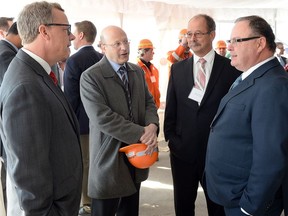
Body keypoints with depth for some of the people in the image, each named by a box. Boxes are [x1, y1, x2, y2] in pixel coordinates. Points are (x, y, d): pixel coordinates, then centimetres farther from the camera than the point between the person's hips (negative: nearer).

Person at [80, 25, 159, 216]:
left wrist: (152, 126, -13)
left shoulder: (137, 71, 8)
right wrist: (140, 133, -21)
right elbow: (103, 118, -22)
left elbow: (149, 102, 9)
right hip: (110, 157, -6)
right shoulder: (90, 77, -14)